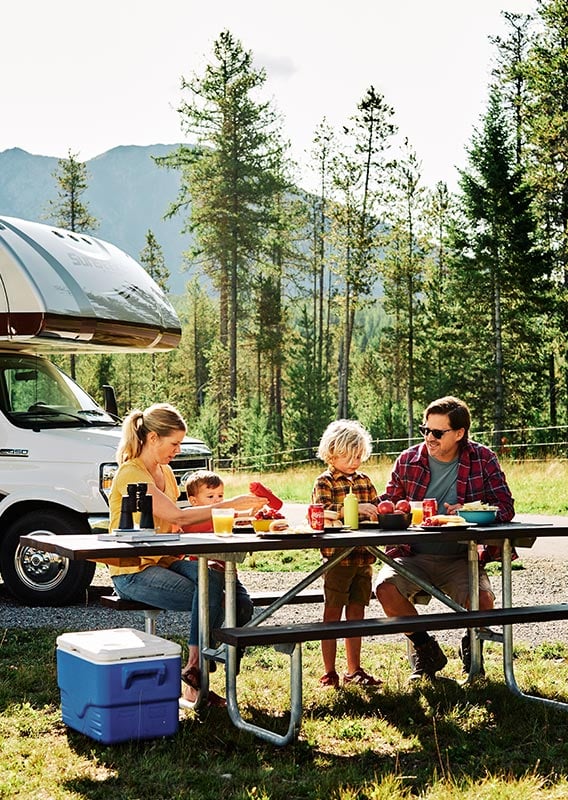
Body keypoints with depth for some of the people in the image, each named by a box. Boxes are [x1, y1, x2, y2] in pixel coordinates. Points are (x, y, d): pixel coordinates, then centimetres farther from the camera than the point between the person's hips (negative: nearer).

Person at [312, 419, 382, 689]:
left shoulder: (364, 480, 14)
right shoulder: (324, 482, -5)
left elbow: (376, 508, 16)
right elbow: (323, 513, -20)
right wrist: (354, 509, -31)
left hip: (363, 557, 6)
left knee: (356, 612, 12)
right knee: (333, 614, 3)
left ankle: (354, 669, 22)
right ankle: (329, 672, 10)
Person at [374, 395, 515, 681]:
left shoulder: (483, 459, 0)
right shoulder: (408, 460, 3)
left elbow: (505, 507, -4)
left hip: (460, 558, -1)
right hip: (414, 557, 1)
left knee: (483, 601, -29)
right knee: (385, 588, -27)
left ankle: (471, 645, 12)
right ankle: (425, 649, 2)